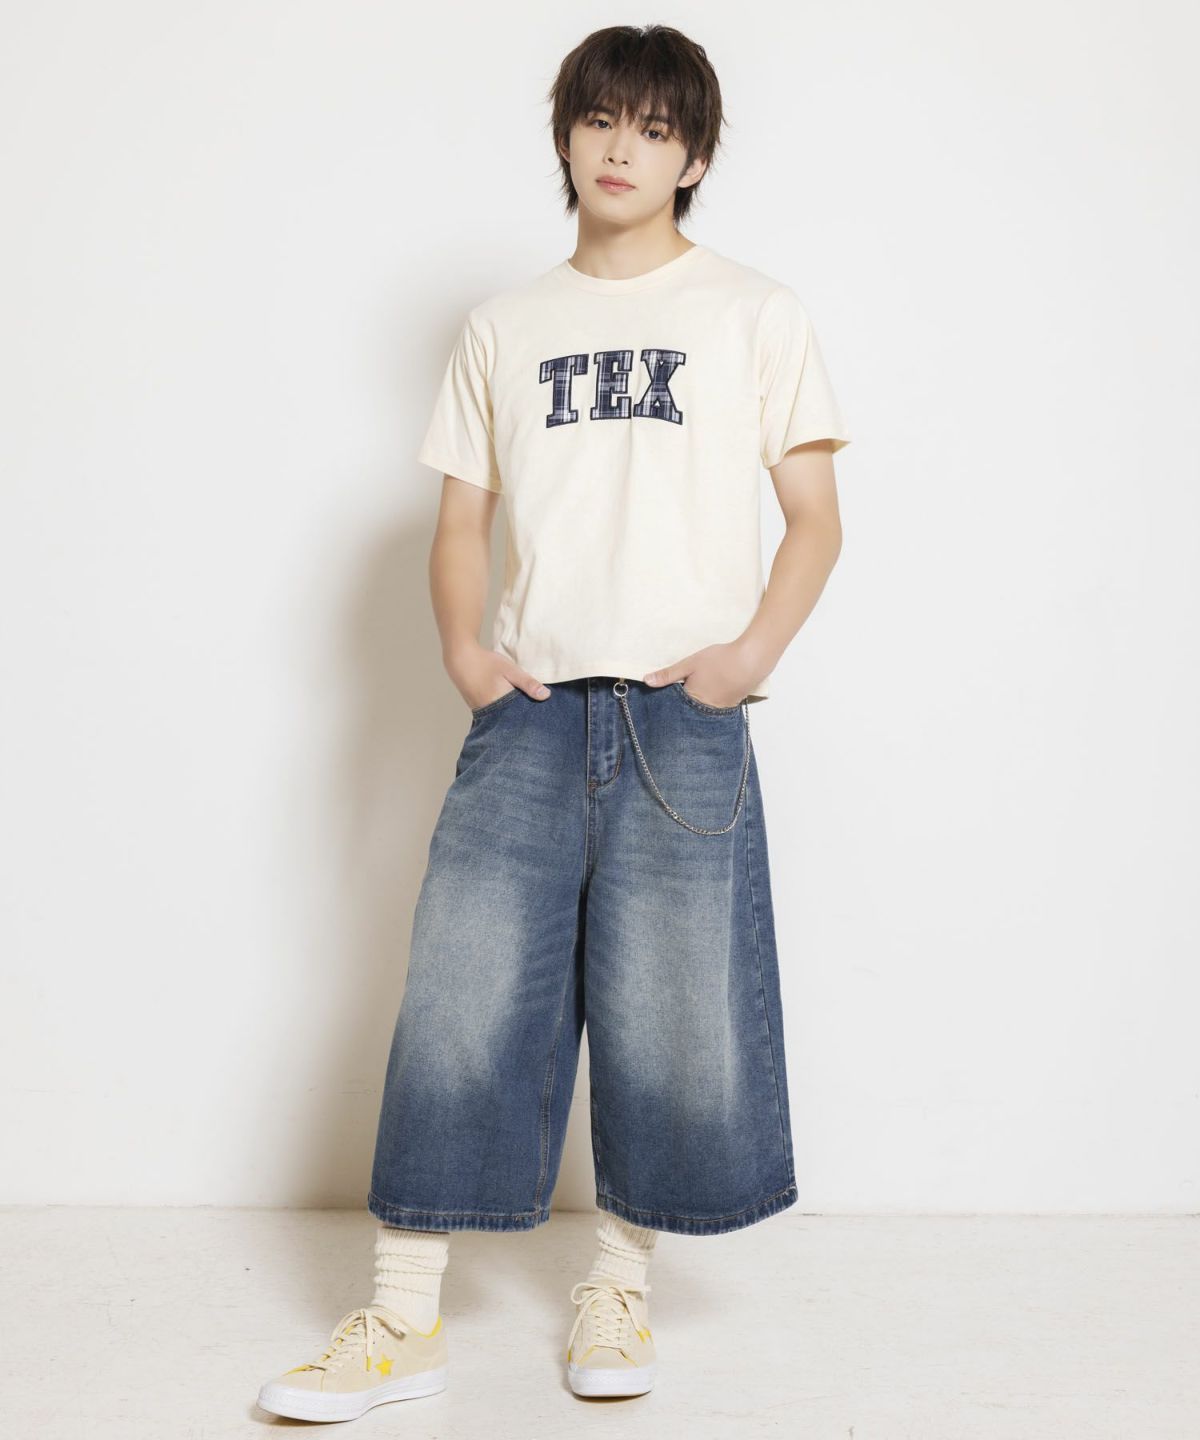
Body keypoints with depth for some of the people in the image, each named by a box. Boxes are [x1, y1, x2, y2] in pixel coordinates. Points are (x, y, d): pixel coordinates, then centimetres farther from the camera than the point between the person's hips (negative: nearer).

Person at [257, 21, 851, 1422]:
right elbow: (462, 518, 15)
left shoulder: (754, 313, 10)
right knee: (460, 990, -4)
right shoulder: (501, 327, 17)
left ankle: (618, 1283, 20)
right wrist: (463, 649, -2)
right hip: (531, 706, 2)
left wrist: (752, 651, -9)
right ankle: (404, 1317, 6)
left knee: (672, 1010, 1)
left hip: (683, 716, -1)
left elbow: (815, 517, 6)